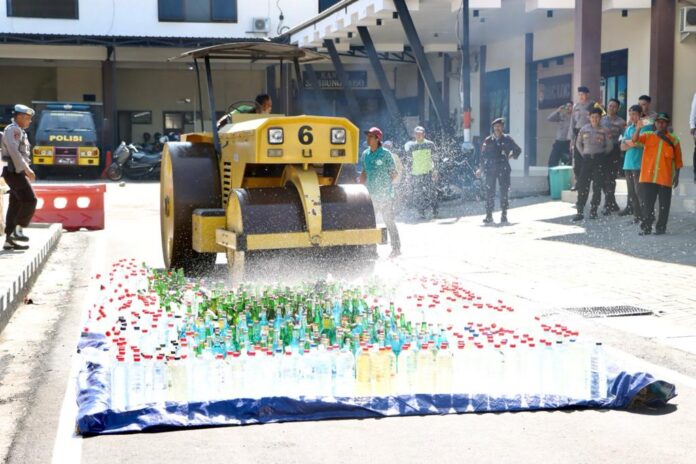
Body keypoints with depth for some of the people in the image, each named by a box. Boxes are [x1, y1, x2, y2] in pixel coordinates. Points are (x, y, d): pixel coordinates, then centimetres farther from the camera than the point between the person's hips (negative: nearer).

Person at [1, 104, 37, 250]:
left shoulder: (19, 131, 21)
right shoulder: (13, 130, -10)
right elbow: (14, 151, -21)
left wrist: (25, 170, 17)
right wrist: (26, 169, -23)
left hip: (16, 172, 10)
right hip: (15, 172, -10)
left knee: (15, 205, 7)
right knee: (29, 200, -14)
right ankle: (14, 231, -12)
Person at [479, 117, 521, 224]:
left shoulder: (507, 139, 6)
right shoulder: (488, 140, 8)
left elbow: (518, 150, 18)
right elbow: (483, 155, 10)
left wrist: (511, 156, 6)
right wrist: (481, 169, 6)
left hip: (503, 169, -1)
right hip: (490, 170, 1)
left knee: (504, 191, -2)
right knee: (489, 192, -1)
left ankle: (504, 215, 5)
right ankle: (489, 215, 4)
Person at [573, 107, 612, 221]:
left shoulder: (604, 131, 2)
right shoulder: (584, 129, 7)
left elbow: (609, 146, 6)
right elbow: (578, 144, 15)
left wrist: (602, 155, 2)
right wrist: (583, 154, 7)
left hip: (599, 159, -1)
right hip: (587, 159, 1)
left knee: (597, 186, 0)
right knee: (582, 185, -6)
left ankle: (593, 211, 6)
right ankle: (580, 212, -5)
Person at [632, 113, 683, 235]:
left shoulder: (673, 139, 5)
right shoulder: (648, 136, 6)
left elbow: (678, 160, 7)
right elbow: (635, 140, -12)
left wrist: (676, 176, 5)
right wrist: (638, 129, -31)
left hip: (665, 178, -1)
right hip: (648, 177, 1)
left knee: (664, 204, 3)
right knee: (647, 204, 3)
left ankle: (661, 227, 12)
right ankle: (646, 227, 9)